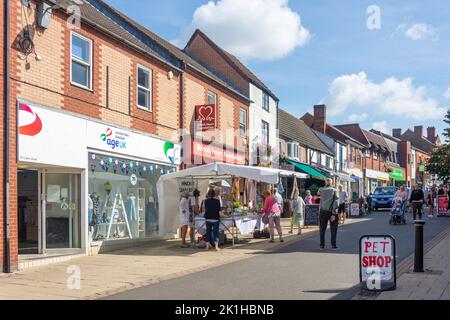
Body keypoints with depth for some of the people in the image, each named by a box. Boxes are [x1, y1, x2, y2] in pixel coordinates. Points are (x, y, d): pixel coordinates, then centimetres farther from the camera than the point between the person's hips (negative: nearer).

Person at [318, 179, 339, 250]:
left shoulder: (321, 190, 3)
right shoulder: (334, 190, -3)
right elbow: (336, 202, -12)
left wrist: (325, 186, 19)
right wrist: (334, 214, -14)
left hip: (323, 211, 2)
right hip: (331, 212, -2)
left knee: (322, 229, 9)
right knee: (333, 229, 7)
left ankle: (322, 245, 8)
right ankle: (334, 245, 5)